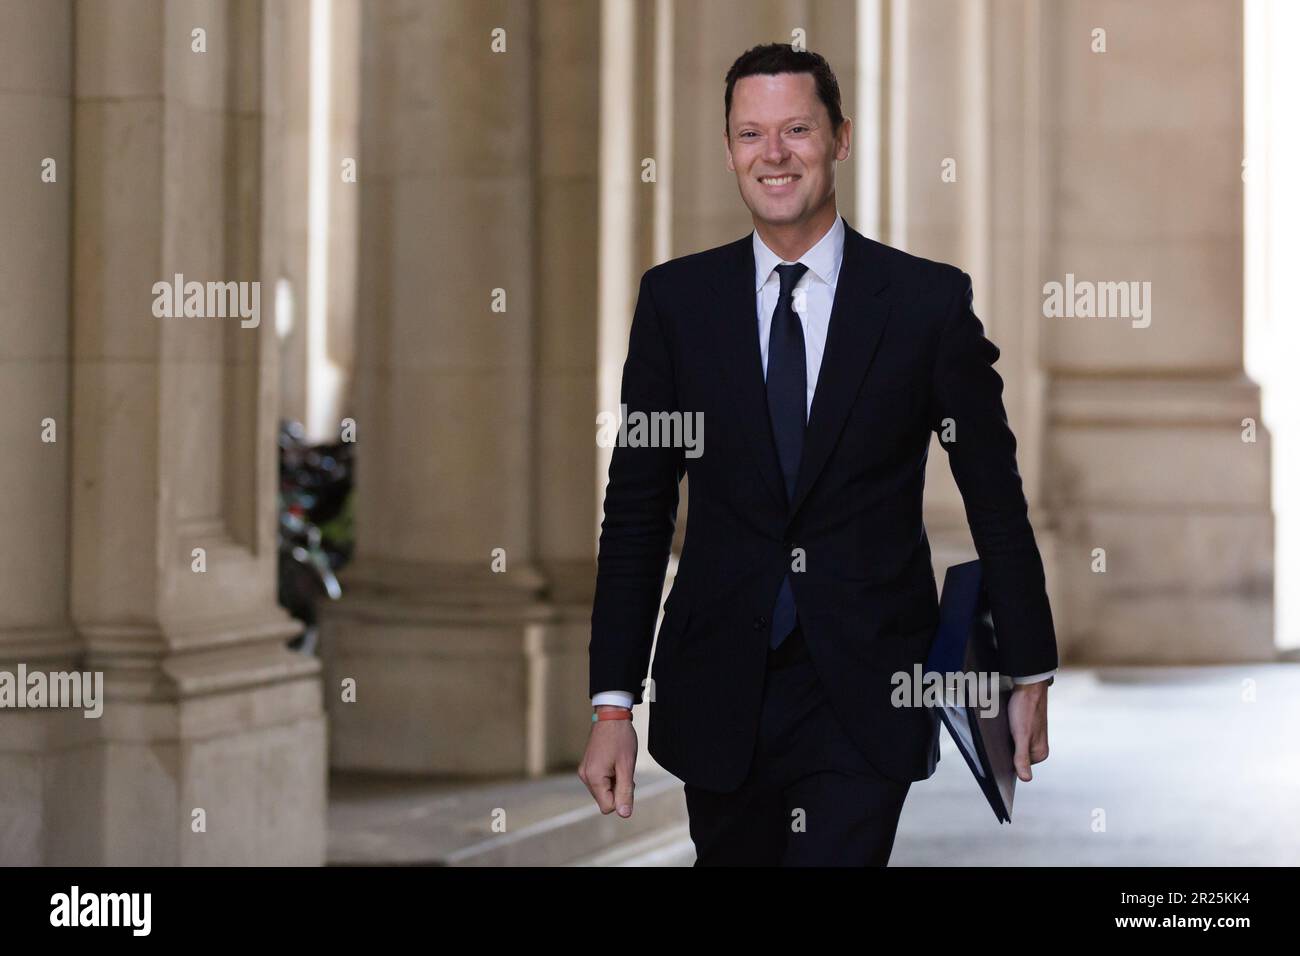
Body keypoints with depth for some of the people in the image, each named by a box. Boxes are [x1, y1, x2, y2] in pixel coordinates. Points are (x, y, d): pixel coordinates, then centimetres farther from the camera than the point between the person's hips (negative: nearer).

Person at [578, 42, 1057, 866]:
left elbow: (996, 496, 4)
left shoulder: (930, 300, -2)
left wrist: (1031, 674, 6)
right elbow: (637, 507, 4)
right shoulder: (676, 299, 4)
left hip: (867, 700, -2)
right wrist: (613, 704, -1)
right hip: (718, 696, 2)